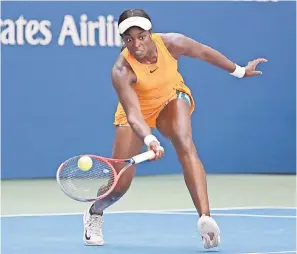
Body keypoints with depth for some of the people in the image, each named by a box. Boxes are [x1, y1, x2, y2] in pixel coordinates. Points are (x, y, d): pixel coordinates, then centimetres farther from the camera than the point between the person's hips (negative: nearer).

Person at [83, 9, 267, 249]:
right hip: (138, 110, -1)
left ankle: (205, 218, -41)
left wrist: (239, 71, 5)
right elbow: (133, 114, -41)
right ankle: (94, 215, 32)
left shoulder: (171, 43, -27)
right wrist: (150, 140, -60)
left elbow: (205, 52, -7)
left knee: (185, 145, -31)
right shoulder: (122, 71, -34)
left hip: (172, 99, 1)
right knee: (120, 182, -3)